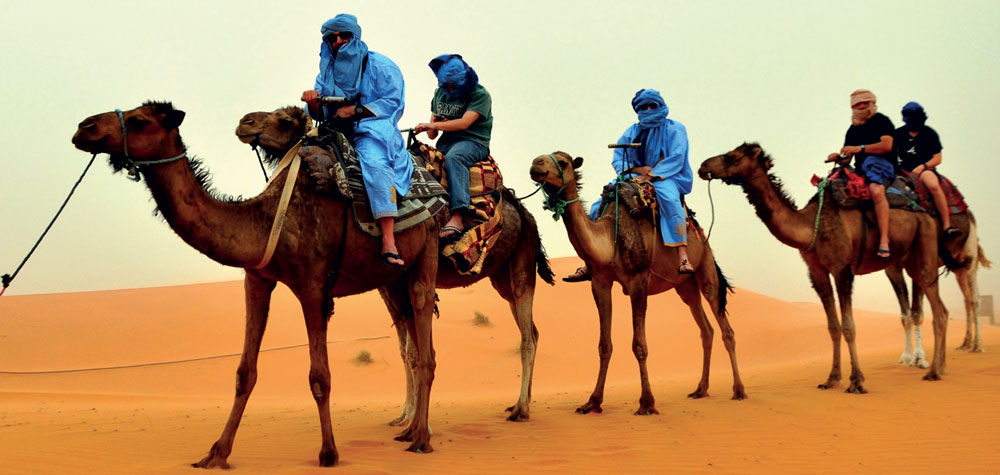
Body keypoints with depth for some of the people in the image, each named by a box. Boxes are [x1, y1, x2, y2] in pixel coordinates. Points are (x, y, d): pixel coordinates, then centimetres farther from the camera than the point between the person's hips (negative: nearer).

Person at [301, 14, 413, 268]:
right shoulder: (327, 70, 19)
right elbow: (319, 114, 15)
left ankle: (388, 243, -47)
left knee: (375, 163, -37)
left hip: (373, 131, -7)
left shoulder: (380, 65, 3)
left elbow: (393, 103, -5)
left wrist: (356, 110, -14)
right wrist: (313, 101, -10)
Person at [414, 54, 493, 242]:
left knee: (454, 157, -39)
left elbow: (464, 123, -19)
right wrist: (431, 129, -7)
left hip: (473, 142, -7)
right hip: (446, 142, 7)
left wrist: (433, 125, -24)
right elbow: (432, 135, 17)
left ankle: (458, 216, -53)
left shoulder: (480, 95, -5)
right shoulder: (440, 93, 15)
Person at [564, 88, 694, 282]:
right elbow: (618, 158, 10)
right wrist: (636, 169, -11)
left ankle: (682, 257, -48)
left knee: (668, 196, -41)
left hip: (665, 178, -5)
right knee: (600, 206, -15)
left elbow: (676, 159, -9)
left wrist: (650, 175, -21)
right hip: (635, 178, 5)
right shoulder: (632, 132, 17)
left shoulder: (675, 129, 3)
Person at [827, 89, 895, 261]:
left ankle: (884, 240, -45)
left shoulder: (881, 121, 1)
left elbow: (887, 145, -13)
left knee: (876, 190, -38)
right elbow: (848, 153, 24)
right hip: (861, 169, 9)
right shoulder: (853, 129, 23)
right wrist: (839, 155, 0)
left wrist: (860, 148, -18)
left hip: (882, 164, -9)